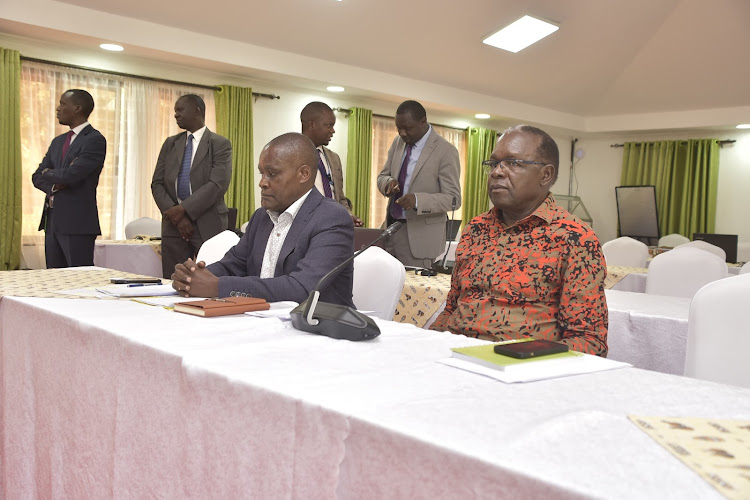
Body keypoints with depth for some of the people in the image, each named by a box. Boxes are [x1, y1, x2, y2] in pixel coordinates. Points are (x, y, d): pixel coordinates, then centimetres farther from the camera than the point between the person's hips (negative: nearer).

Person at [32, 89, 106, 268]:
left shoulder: (95, 140, -8)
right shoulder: (58, 142, 18)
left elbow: (72, 174, -18)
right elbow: (37, 177, 15)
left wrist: (48, 173, 2)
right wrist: (53, 186, -7)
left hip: (77, 222, -8)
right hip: (52, 221, 8)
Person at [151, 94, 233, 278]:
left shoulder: (220, 144, 0)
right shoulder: (170, 144, 15)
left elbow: (218, 184, -12)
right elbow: (157, 184, 9)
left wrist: (183, 209, -15)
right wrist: (176, 215, -6)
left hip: (207, 225, -4)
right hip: (173, 224, 4)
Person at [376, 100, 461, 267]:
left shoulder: (446, 151, -12)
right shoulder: (398, 142, 7)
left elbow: (453, 199, -12)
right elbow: (382, 176, 15)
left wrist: (418, 200, -28)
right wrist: (389, 182, -10)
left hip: (419, 234, -5)